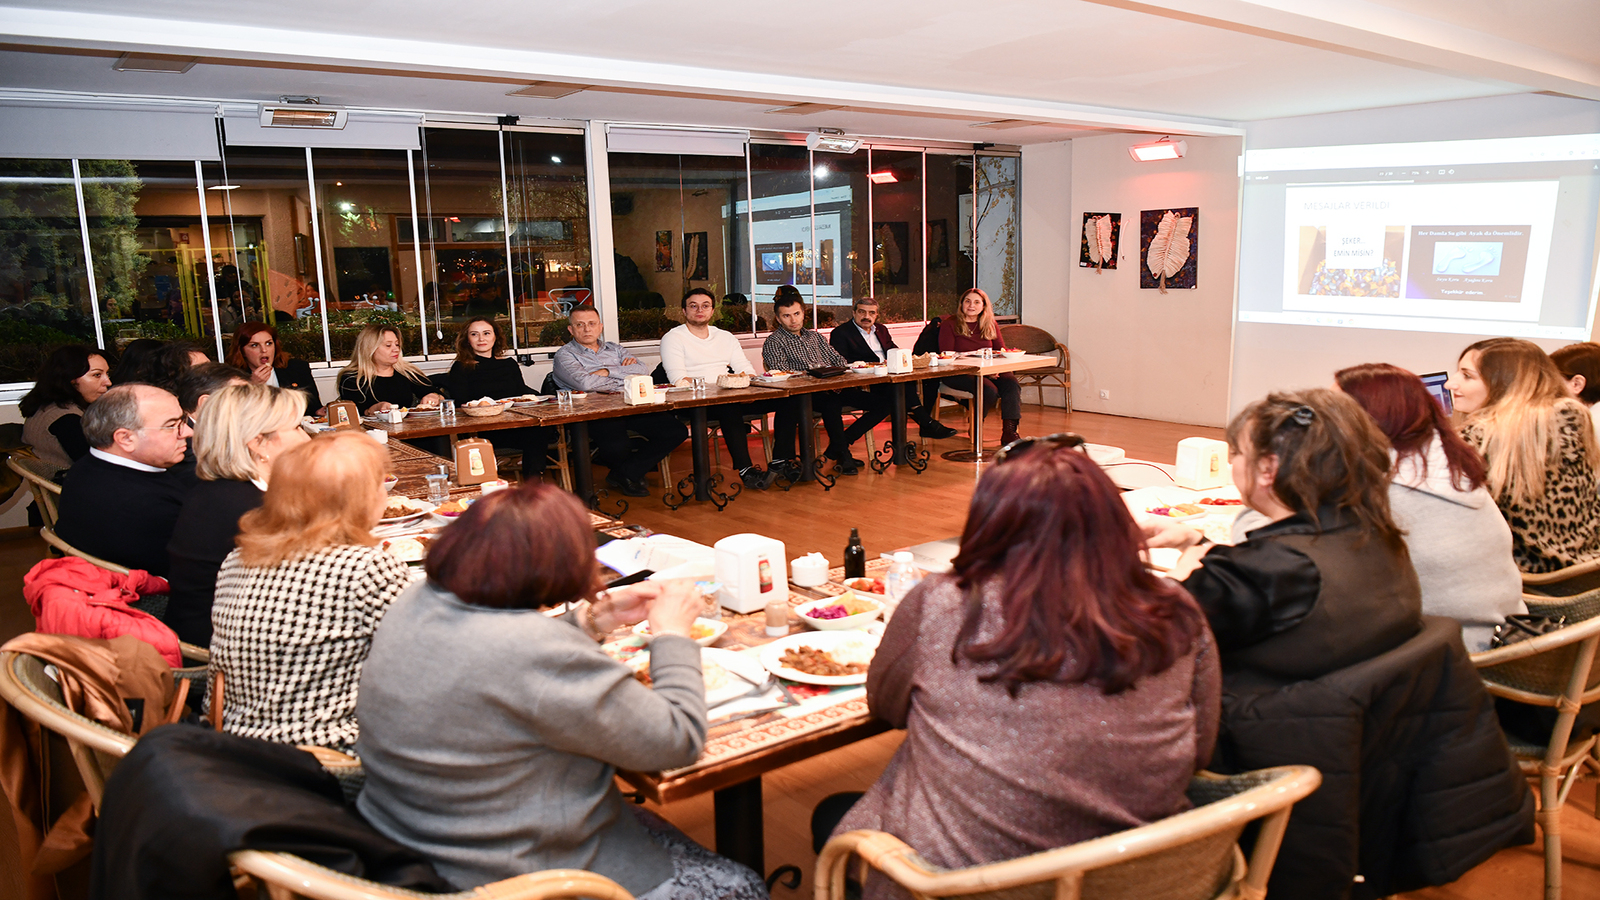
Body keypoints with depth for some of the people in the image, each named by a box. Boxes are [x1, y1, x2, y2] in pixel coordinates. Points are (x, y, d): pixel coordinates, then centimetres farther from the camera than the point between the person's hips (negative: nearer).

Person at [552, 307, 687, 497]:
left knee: (676, 431, -16)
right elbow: (585, 383, -12)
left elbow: (644, 370, 7)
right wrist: (626, 381, -2)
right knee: (616, 447, -37)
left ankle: (625, 474, -5)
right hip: (597, 413, -5)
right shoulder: (565, 354, 9)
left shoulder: (614, 348, 25)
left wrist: (608, 371, -4)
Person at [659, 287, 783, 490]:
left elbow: (746, 370, 15)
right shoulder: (673, 338, 5)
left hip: (733, 399, 6)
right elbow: (679, 379, -9)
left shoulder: (725, 337, 22)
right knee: (729, 407, -40)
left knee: (784, 398, -17)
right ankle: (745, 470, -39)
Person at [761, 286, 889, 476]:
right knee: (832, 403, -40)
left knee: (883, 403, -6)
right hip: (805, 395, -7)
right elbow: (783, 375, -9)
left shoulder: (814, 336, 26)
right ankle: (843, 456, -21)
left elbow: (838, 359, 22)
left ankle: (836, 449, -3)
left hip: (833, 390, 7)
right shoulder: (773, 342, 6)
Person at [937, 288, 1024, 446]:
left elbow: (1001, 349, 13)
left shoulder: (990, 325, 16)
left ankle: (1009, 432, -28)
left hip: (990, 372, 5)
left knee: (1011, 384, -26)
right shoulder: (950, 325, 1)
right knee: (989, 390, -32)